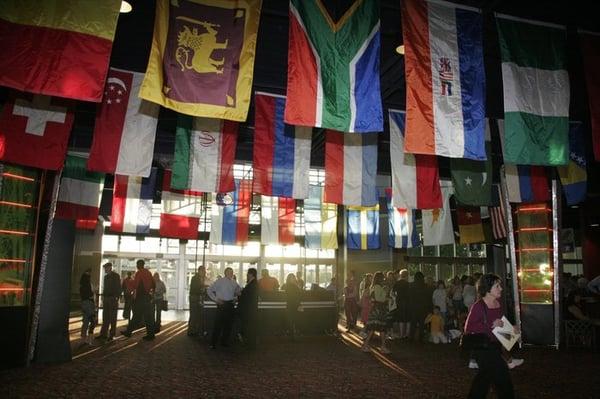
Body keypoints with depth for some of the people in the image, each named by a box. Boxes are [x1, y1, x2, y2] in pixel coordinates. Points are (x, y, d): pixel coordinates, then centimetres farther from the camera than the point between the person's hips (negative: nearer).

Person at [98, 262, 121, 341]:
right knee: (105, 317, 8)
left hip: (113, 298, -7)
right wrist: (103, 296, 12)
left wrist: (116, 297, -16)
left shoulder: (116, 276, -5)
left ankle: (111, 335, 3)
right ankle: (103, 333, 13)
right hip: (106, 298, 7)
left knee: (112, 318, -2)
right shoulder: (106, 276, 15)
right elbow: (105, 287, 21)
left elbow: (119, 288, -9)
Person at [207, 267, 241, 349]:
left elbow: (237, 292, 26)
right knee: (218, 324, -5)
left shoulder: (234, 283, 9)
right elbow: (209, 291, -2)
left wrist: (235, 298, 8)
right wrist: (216, 299, -7)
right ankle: (213, 343, 4)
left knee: (228, 324, 9)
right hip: (221, 305, -5)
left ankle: (224, 342, 23)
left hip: (230, 305, 5)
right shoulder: (219, 281, -5)